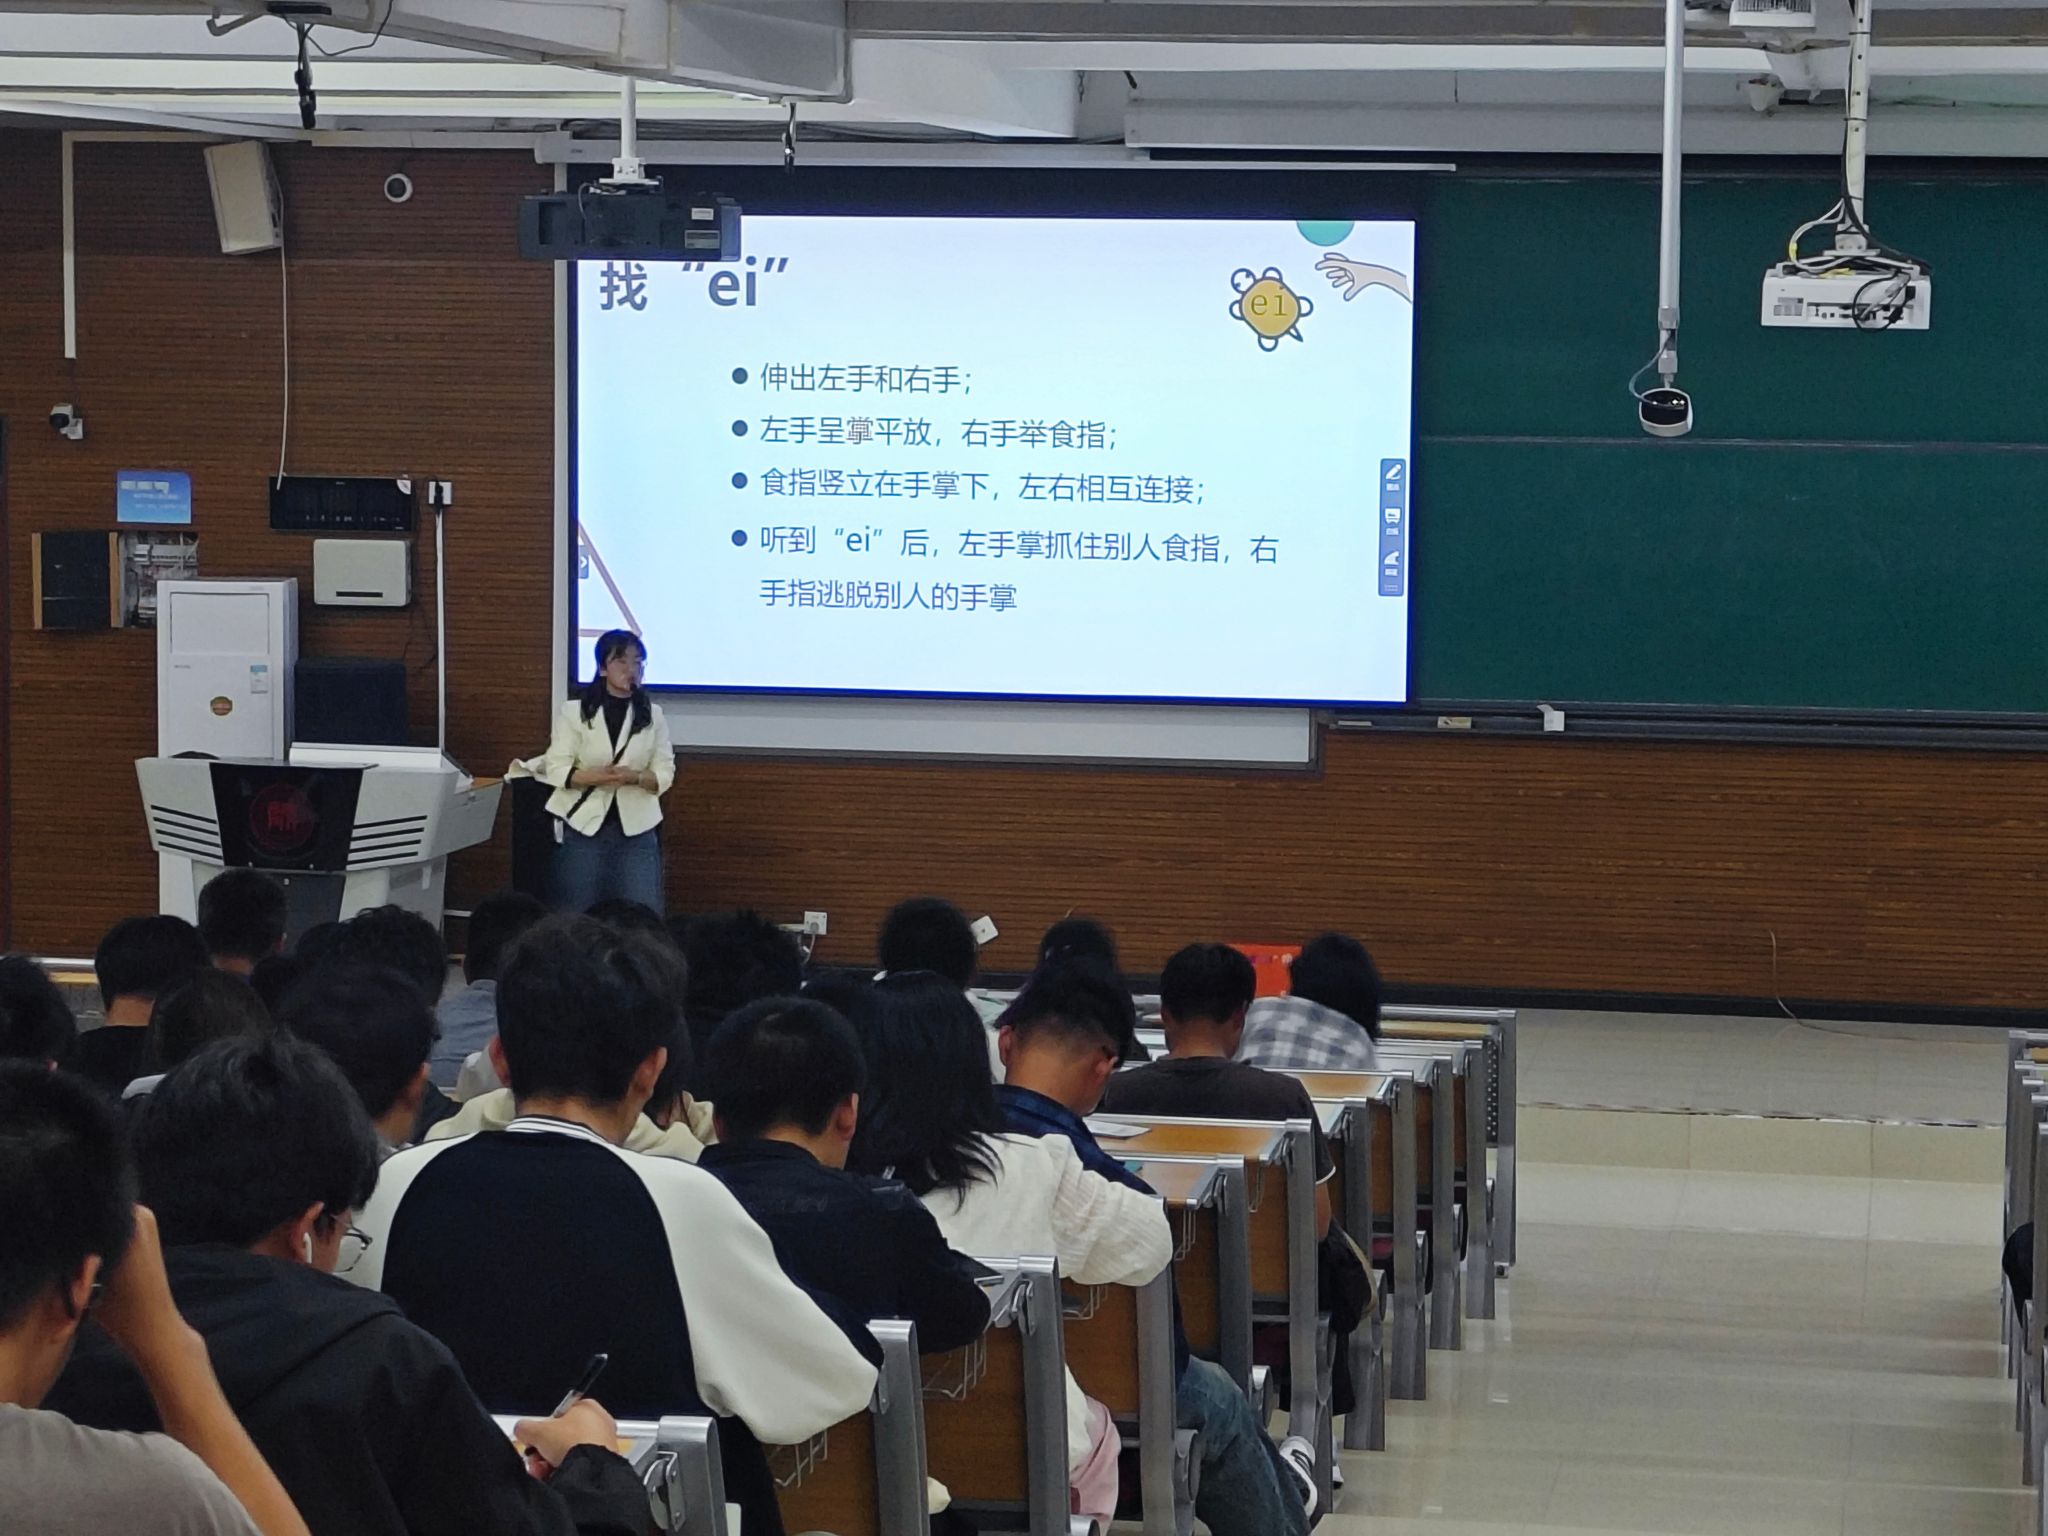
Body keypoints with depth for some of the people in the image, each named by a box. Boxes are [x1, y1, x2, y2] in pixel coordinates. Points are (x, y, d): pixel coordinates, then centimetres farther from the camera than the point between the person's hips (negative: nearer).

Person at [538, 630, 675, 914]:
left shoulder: (653, 716, 6)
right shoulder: (573, 711, -2)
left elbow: (664, 775, 3)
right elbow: (556, 769, -5)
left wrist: (634, 777, -19)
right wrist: (596, 776, -23)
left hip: (636, 829, 2)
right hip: (583, 825, -1)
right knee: (576, 913, 3)